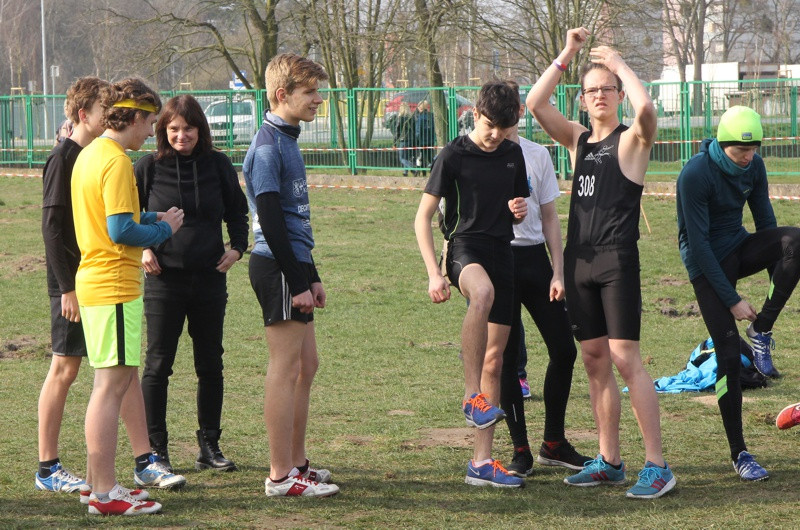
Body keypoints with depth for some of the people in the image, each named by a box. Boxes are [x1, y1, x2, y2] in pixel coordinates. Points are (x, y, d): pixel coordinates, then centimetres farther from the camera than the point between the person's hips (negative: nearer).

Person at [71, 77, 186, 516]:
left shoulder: (89, 155, 14)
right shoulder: (115, 161, -17)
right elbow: (120, 231, -23)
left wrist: (155, 219, 14)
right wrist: (164, 229, -8)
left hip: (95, 279, 10)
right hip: (114, 287, -10)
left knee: (128, 373, 22)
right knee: (111, 384, -8)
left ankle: (144, 462, 36)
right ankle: (104, 494, -6)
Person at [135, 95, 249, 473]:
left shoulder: (218, 165, 2)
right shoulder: (148, 167, -3)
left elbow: (237, 211, 14)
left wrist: (237, 247, -1)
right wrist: (141, 249, -8)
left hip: (210, 279, 2)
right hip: (165, 279, -2)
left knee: (210, 366, 9)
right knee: (158, 365, 0)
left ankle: (209, 446, 19)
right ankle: (155, 449, 8)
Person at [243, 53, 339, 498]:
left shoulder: (287, 140, 17)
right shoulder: (268, 145, -14)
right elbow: (270, 219, -19)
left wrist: (311, 275, 19)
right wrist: (297, 280, -19)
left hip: (293, 268, 10)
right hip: (278, 266, -10)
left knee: (307, 365, 14)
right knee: (286, 368, -7)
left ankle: (297, 462, 22)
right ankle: (281, 475, -3)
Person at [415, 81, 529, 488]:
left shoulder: (513, 155, 12)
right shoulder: (454, 156, -4)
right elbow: (423, 217, -4)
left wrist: (520, 210, 0)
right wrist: (433, 273, -14)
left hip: (502, 254, 6)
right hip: (464, 247, -6)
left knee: (494, 360, 4)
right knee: (483, 292, -42)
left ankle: (481, 462, 8)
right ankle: (472, 396, -35)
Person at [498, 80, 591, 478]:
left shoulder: (538, 155, 8)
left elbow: (550, 217, 10)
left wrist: (558, 272, 4)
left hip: (535, 256, 4)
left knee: (563, 348, 3)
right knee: (507, 356, -1)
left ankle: (554, 443, 18)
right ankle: (520, 450, 9)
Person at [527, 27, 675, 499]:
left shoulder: (632, 139, -1)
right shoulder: (578, 139, 15)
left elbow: (645, 107, -24)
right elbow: (536, 104, 5)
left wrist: (618, 63, -9)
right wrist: (567, 56, 1)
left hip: (617, 260, -6)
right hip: (580, 261, 6)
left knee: (625, 358, -11)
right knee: (595, 361, 8)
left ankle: (657, 465, -10)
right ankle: (610, 461, 15)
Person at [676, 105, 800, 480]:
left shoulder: (754, 166, -3)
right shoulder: (696, 174, -22)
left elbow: (765, 220, 9)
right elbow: (698, 244, -21)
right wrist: (732, 300, -21)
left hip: (739, 248, 5)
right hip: (708, 264, -5)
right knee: (729, 357, -10)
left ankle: (761, 331, -15)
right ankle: (739, 454, 0)